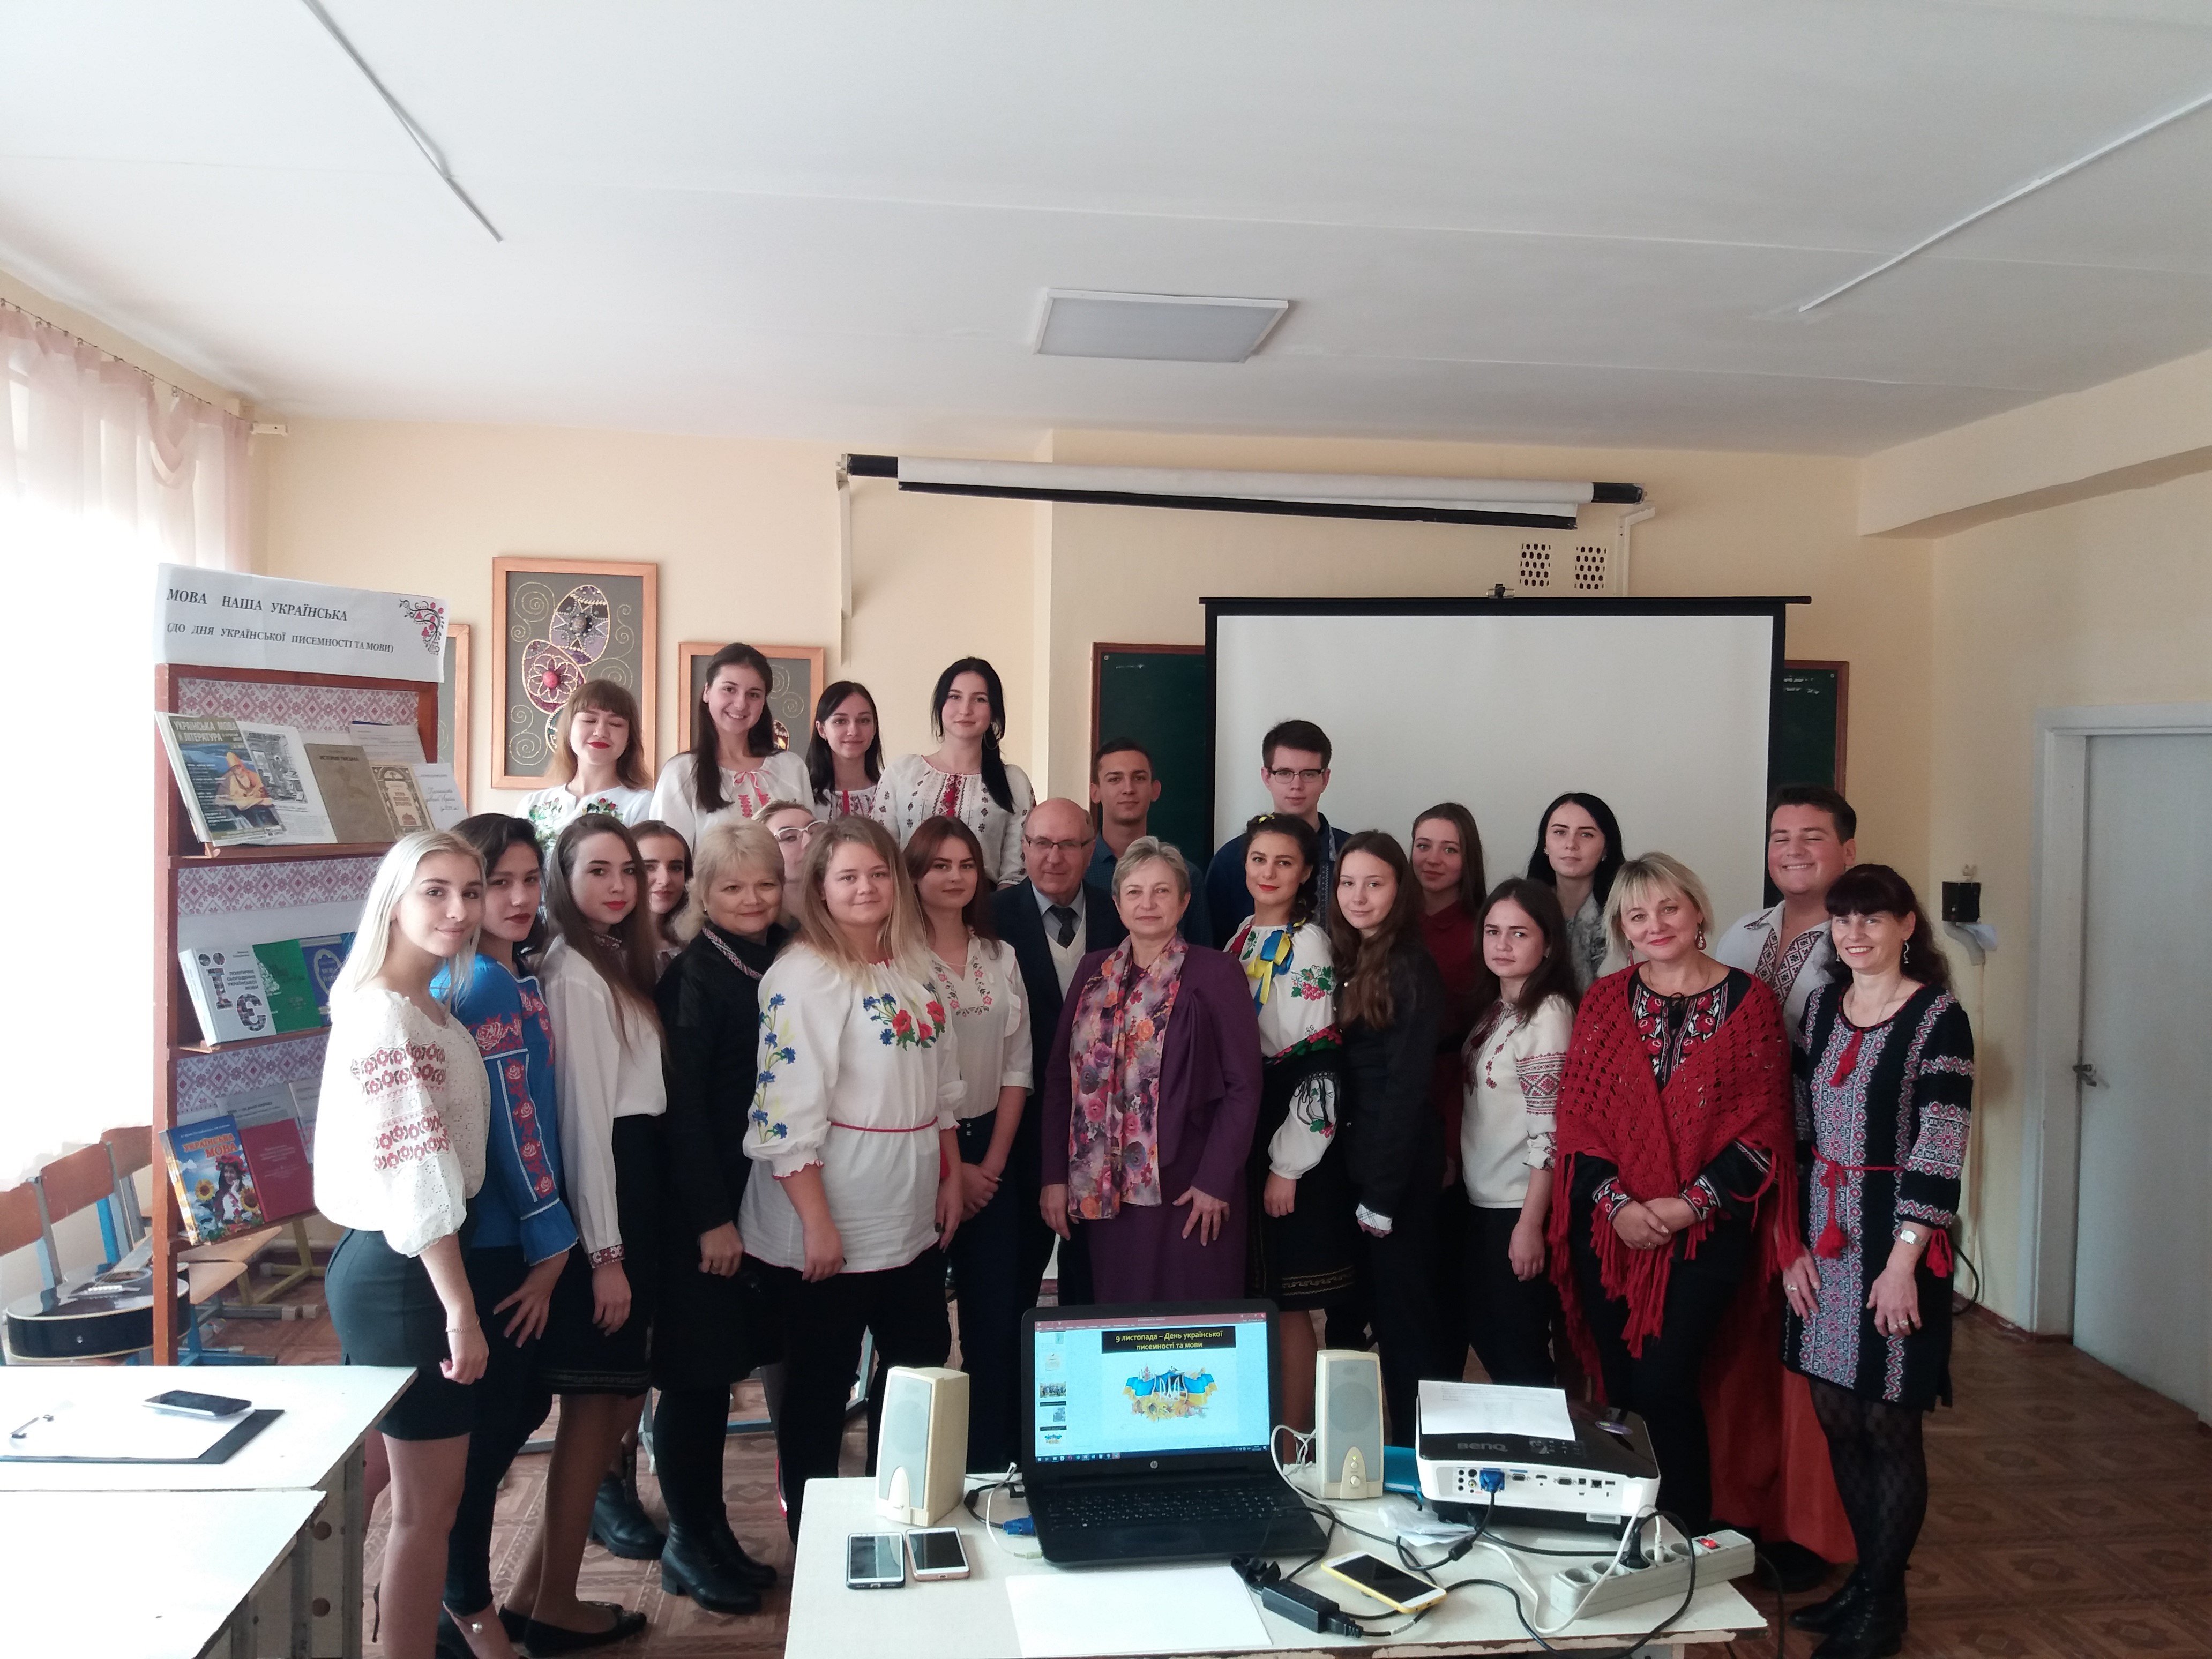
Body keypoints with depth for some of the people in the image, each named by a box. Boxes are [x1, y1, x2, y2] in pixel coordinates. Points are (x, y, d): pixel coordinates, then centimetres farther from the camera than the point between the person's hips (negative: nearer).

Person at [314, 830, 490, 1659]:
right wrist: (460, 1308, -23)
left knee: (369, 1480, 22)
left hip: (382, 1264, 10)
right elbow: (415, 1176, -24)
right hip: (404, 1272, -10)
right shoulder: (386, 1015, -19)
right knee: (429, 1503, 4)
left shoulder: (428, 1009, 10)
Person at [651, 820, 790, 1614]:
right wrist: (713, 1217, -14)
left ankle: (710, 1533, 26)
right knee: (698, 1375, 3)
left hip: (768, 1193, 6)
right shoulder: (691, 977, -11)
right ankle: (690, 1544, 18)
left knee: (723, 1368, 14)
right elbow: (681, 1105, -14)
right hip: (704, 1203, -6)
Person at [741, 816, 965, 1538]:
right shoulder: (803, 976, -15)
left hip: (912, 1222, 8)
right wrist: (817, 1223, -21)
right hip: (832, 1231, -7)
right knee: (819, 1389, 8)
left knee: (921, 1370, 17)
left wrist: (951, 1177, 12)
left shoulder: (915, 966, 7)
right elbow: (787, 1111, -20)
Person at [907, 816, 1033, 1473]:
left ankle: (992, 1465, 19)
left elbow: (1017, 1065, 8)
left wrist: (993, 1160, -2)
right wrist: (946, 1166, -10)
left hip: (990, 1154, 5)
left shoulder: (1001, 957, 8)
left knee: (998, 1318, 7)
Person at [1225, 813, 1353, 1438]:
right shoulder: (1240, 940, 11)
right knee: (1248, 1298, 12)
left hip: (1291, 1140, -7)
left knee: (1285, 1304, 0)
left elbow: (1321, 1065, -16)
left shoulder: (1309, 946, -11)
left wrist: (1288, 1164, -16)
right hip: (1239, 1135, 7)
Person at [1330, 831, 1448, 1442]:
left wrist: (1381, 1192, -15)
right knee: (1378, 1302, 15)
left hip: (1400, 1162, -7)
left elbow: (1406, 1086, -16)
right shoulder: (1347, 963, 10)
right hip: (1356, 1154, 7)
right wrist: (1359, 1178, 4)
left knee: (1404, 1307, 1)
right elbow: (1341, 1072, 9)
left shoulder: (1412, 970, -13)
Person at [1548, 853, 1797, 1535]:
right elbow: (1576, 1115, 3)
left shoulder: (1748, 1001, -1)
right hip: (1610, 1231, 3)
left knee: (1663, 1386, -9)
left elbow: (1762, 1126, -5)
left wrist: (1685, 1206, -12)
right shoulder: (1603, 1000, 7)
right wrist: (1618, 1204, -10)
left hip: (1704, 1230, -3)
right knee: (1620, 1389, 7)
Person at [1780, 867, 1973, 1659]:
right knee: (1837, 1421, 11)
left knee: (1889, 1427, 4)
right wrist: (1793, 1243, 4)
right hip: (1822, 1239, 5)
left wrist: (1904, 1263, -16)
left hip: (1895, 1241, -5)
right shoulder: (1820, 1006, 8)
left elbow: (1940, 1150, -13)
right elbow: (1798, 1129, 9)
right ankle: (1864, 1575, 28)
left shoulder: (1939, 1018, -9)